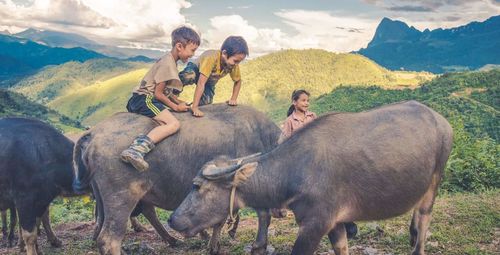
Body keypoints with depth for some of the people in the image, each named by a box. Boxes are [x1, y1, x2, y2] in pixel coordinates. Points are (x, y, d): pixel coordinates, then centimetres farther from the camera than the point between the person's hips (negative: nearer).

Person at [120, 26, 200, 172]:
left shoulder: (169, 60, 17)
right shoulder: (168, 64, -13)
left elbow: (165, 90, 21)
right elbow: (158, 93, -13)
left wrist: (179, 102, 12)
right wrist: (176, 107, -4)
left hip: (138, 99, 11)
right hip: (145, 98, -11)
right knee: (174, 124, -27)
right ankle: (136, 150, -44)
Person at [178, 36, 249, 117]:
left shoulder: (234, 65, -25)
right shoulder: (211, 58, -42)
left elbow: (238, 81, -3)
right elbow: (201, 83, -44)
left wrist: (233, 99, -12)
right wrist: (194, 107, -46)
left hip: (210, 81, 5)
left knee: (206, 102, -16)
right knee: (190, 76, -39)